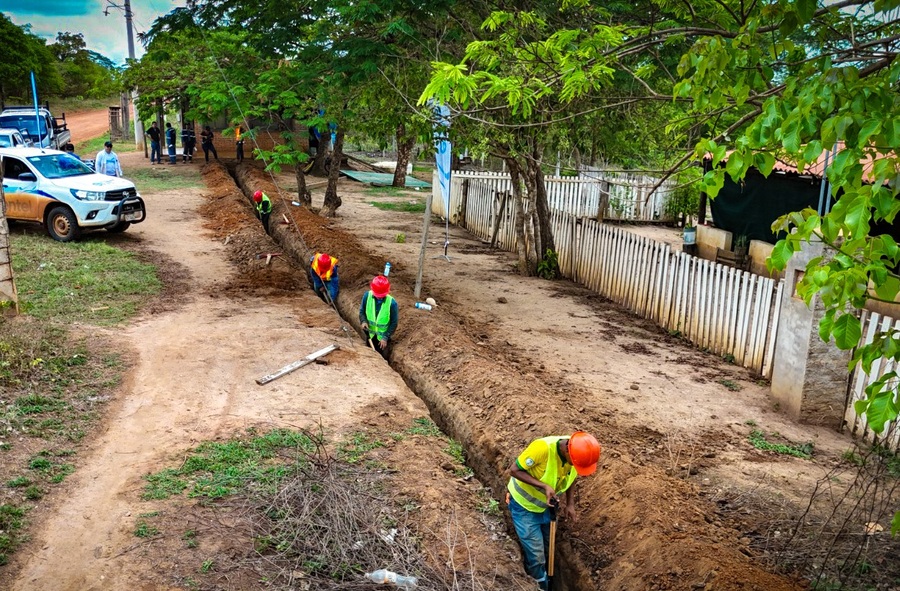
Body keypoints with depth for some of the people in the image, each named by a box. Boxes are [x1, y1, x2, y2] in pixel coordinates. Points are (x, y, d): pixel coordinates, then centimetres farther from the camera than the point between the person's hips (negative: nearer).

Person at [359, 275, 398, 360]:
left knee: (382, 357, 16)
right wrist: (363, 321, -23)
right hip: (370, 333, 3)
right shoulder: (367, 296, -20)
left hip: (383, 335, -3)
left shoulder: (392, 303, -28)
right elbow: (362, 311, -3)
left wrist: (385, 338, -16)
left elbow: (394, 323, -16)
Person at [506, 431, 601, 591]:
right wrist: (544, 486, -35)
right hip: (523, 505, -6)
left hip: (544, 505, 6)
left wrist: (570, 504, -6)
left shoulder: (577, 454, -18)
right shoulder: (542, 448, -38)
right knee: (536, 554, -1)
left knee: (547, 549, 21)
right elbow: (514, 470, -29)